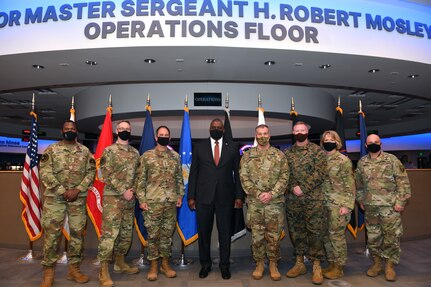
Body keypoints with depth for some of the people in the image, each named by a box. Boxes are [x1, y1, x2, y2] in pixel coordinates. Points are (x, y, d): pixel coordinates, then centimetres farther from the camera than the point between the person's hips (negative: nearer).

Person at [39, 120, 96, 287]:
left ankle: (74, 268, 20)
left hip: (79, 198, 2)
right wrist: (62, 191, -14)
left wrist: (77, 190, -11)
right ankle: (48, 271, 14)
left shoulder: (85, 151, 8)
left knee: (77, 232, 6)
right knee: (51, 233, 0)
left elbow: (91, 172, 2)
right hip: (54, 197, -2)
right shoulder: (51, 150, 4)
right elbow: (45, 173, -5)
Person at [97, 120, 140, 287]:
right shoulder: (109, 151, -3)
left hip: (130, 198, 6)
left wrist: (132, 190, -3)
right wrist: (123, 191, -15)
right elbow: (107, 175, -10)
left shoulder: (135, 153, 12)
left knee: (126, 232, 12)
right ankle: (103, 270, 3)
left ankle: (120, 263, 28)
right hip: (112, 197, -6)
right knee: (109, 233, -7)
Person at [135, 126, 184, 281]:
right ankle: (153, 266, 20)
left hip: (171, 202, 3)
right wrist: (141, 200, -7)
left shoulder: (175, 156, 8)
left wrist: (180, 195, 5)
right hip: (152, 202, -3)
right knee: (153, 235, 5)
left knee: (168, 234, 11)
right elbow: (140, 179, -2)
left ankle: (165, 264, 25)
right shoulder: (146, 156, -1)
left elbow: (179, 178, 13)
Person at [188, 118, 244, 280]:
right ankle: (205, 264, 28)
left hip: (225, 197, 0)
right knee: (203, 232, 10)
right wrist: (191, 196, 1)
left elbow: (237, 173, 5)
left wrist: (239, 196, 0)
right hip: (203, 197, 1)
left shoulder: (233, 147, 5)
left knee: (225, 233, 8)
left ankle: (224, 265, 26)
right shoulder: (199, 147, 4)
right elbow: (193, 173, 4)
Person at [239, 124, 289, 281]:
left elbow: (284, 177, -2)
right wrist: (257, 194, -12)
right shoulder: (247, 155, 3)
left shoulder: (279, 155, 3)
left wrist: (271, 194, -13)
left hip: (275, 202, 0)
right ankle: (259, 264, 24)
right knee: (257, 235, 8)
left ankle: (273, 264, 25)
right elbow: (244, 178, -2)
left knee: (274, 235, 7)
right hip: (254, 203, 0)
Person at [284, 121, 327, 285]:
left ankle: (316, 266, 12)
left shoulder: (317, 150, 0)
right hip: (292, 199, 3)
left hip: (314, 198, -3)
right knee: (296, 231, 10)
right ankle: (299, 263, 23)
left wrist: (303, 188, -15)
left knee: (315, 231, 0)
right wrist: (292, 188, -11)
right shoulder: (287, 153, 9)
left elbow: (321, 173, -9)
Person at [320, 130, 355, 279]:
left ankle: (339, 267, 16)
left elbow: (350, 186, -10)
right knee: (326, 235, 13)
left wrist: (347, 205, -16)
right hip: (324, 204, 6)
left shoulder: (343, 160, -9)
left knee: (336, 235, 1)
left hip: (338, 204, -6)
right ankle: (331, 264, 28)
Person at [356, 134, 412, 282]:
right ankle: (377, 263, 26)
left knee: (391, 236, 2)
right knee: (373, 236, 10)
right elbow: (359, 184, 15)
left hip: (390, 206, -3)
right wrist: (360, 200, 14)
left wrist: (400, 201, -10)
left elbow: (403, 181, -5)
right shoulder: (361, 162, 7)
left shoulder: (391, 159, -4)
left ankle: (389, 266, 19)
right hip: (370, 207, 3)